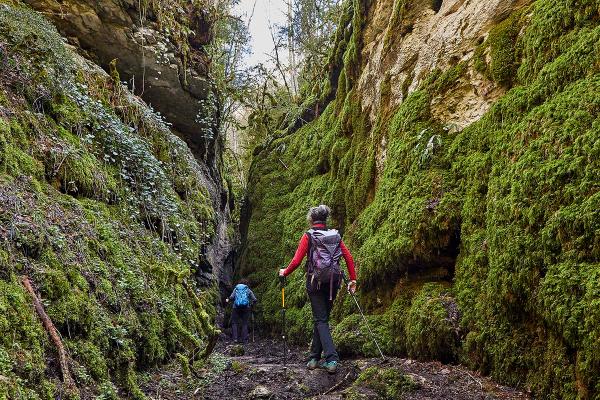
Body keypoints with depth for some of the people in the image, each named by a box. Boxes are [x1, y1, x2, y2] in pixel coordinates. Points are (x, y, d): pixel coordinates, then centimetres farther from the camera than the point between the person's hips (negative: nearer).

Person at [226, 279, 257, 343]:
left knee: (234, 323, 10)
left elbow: (232, 297, -5)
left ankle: (235, 338, -2)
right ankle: (244, 339, 4)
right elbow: (254, 300, 2)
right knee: (244, 323, 8)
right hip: (246, 307, 0)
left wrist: (228, 300, 15)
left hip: (236, 307, 0)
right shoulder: (248, 290, 10)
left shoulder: (236, 289, 10)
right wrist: (251, 305, 21)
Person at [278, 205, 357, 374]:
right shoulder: (335, 236, 8)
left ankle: (332, 359, -14)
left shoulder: (308, 236, -4)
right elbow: (349, 258, 3)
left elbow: (296, 261, -8)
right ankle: (314, 358, 23)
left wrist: (284, 272, 9)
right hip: (333, 282, 4)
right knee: (322, 317, 16)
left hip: (316, 282, -4)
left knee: (320, 320, -1)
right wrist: (353, 279, 9)